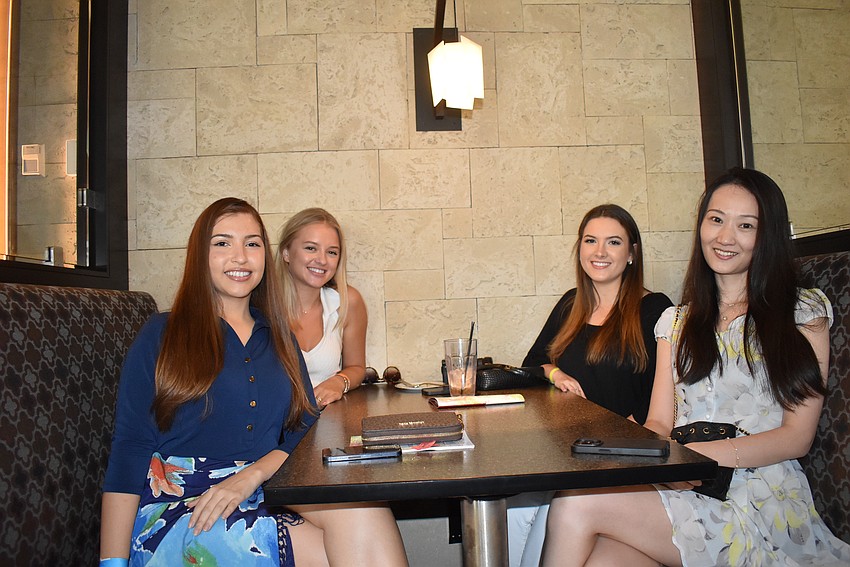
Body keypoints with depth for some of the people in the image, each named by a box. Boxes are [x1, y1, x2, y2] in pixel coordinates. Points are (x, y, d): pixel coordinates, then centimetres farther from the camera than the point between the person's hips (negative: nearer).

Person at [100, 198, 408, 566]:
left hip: (258, 505, 4)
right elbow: (128, 450, -1)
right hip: (173, 511, -4)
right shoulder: (162, 335, 5)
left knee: (360, 502, -28)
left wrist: (250, 476, -12)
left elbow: (304, 432, 7)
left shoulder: (279, 339, 15)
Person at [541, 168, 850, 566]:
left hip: (762, 500, -3)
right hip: (684, 492, 3)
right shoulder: (676, 322, 18)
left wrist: (701, 452, -17)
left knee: (575, 504, -27)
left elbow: (797, 436, -1)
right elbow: (658, 422, 11)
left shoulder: (805, 313, 7)